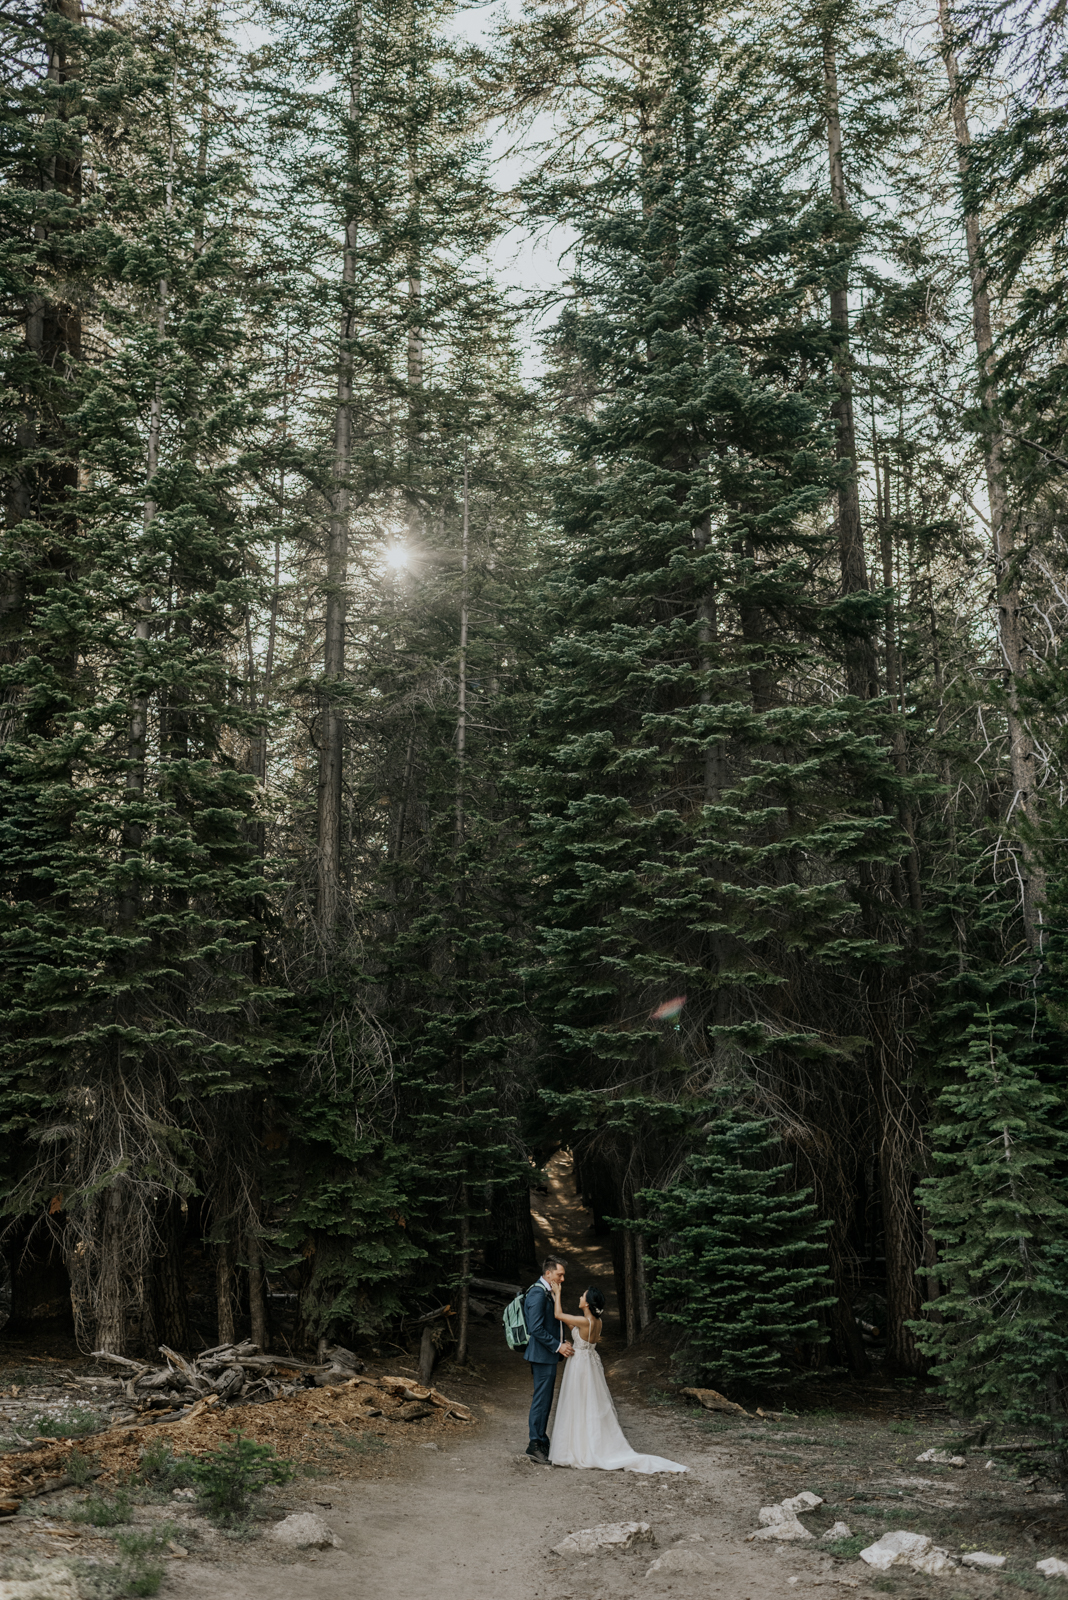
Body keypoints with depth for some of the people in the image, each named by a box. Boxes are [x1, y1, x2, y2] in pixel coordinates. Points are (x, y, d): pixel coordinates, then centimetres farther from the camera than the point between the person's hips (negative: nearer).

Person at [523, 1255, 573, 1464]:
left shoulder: (548, 1292, 13)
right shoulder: (537, 1293, -19)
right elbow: (536, 1328, -23)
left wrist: (564, 1340, 10)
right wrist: (558, 1346, -19)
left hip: (549, 1354, 10)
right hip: (542, 1354, -10)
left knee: (544, 1399, 15)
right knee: (542, 1399, -4)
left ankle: (540, 1440, 24)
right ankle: (536, 1444, 3)